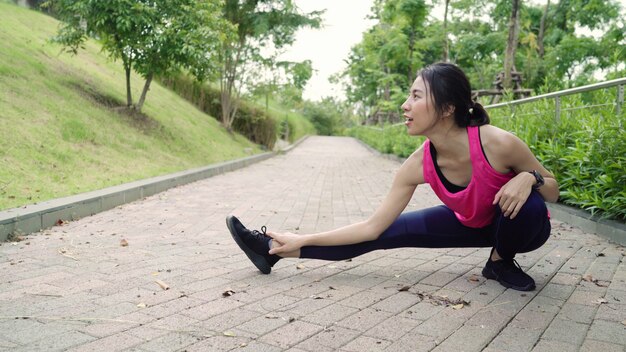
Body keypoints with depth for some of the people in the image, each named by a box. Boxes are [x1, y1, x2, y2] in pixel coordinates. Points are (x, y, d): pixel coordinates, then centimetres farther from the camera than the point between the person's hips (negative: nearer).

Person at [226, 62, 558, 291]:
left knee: (527, 202, -38)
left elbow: (552, 190, -18)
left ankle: (501, 262, -4)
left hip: (522, 226, -2)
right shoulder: (417, 165, -26)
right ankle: (274, 251, -8)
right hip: (471, 224, 2)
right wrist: (303, 240, -21)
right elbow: (373, 227, -19)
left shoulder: (499, 143, -38)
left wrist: (528, 178, -42)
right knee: (388, 233, -11)